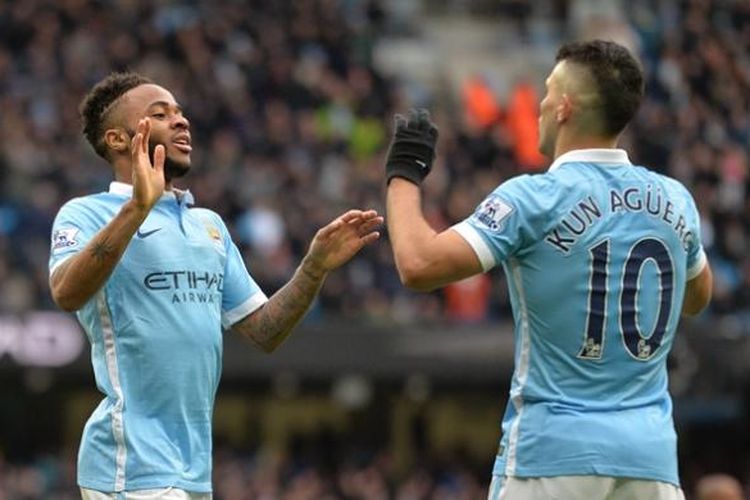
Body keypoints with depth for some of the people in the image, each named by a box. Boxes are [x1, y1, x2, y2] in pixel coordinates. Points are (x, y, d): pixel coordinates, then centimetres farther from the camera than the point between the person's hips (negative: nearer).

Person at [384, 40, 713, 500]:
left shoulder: (533, 198, -9)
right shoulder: (675, 199, 7)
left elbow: (419, 266, -17)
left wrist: (404, 174, 0)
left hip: (553, 451, -4)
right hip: (651, 456, 4)